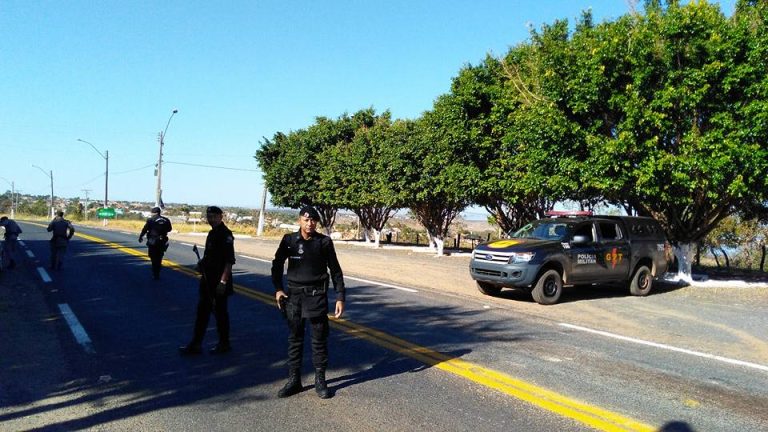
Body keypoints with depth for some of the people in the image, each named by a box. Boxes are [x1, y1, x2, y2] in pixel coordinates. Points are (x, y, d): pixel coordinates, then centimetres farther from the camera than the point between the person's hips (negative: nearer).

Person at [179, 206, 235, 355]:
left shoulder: (225, 234, -16)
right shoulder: (212, 233, 12)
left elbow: (229, 261, -21)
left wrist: (223, 281, -24)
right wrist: (202, 264, 5)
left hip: (219, 281, -9)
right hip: (208, 280, 9)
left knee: (220, 312, 3)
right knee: (202, 311, 12)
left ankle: (224, 344, 18)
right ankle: (195, 344, 20)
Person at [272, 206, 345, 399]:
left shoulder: (324, 242, -3)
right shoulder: (289, 240, 0)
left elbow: (335, 271, 2)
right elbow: (277, 264, 11)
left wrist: (340, 297, -2)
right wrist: (278, 289, 0)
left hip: (317, 296, -1)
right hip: (294, 295, 2)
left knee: (319, 339, 5)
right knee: (294, 339, 9)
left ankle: (320, 380, 18)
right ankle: (294, 380, 20)